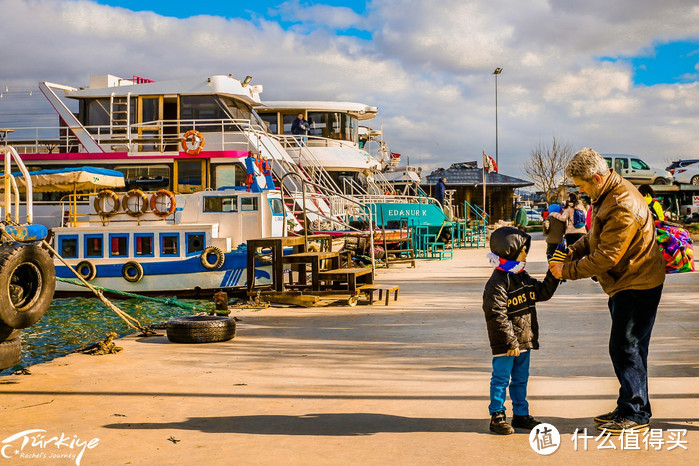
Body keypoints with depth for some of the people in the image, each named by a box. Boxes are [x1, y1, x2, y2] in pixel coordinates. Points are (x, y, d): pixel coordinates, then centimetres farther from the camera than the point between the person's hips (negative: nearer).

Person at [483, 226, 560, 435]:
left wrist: (553, 276, 5)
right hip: (505, 344, -9)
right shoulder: (497, 283, -18)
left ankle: (521, 414, 28)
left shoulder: (523, 277, 11)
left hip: (524, 340, 9)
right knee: (501, 379, 1)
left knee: (521, 379, 17)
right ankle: (497, 417, 9)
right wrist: (510, 341, -22)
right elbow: (497, 315, -21)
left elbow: (543, 292, 20)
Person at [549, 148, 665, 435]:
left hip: (638, 285, -10)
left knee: (625, 349, -5)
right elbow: (595, 236, 18)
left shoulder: (624, 207, -27)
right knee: (626, 348, 15)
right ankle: (629, 410, 25)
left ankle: (635, 416, 4)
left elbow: (605, 258, -24)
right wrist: (571, 252, 3)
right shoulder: (606, 195, 7)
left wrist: (567, 271, -15)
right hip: (624, 283, 10)